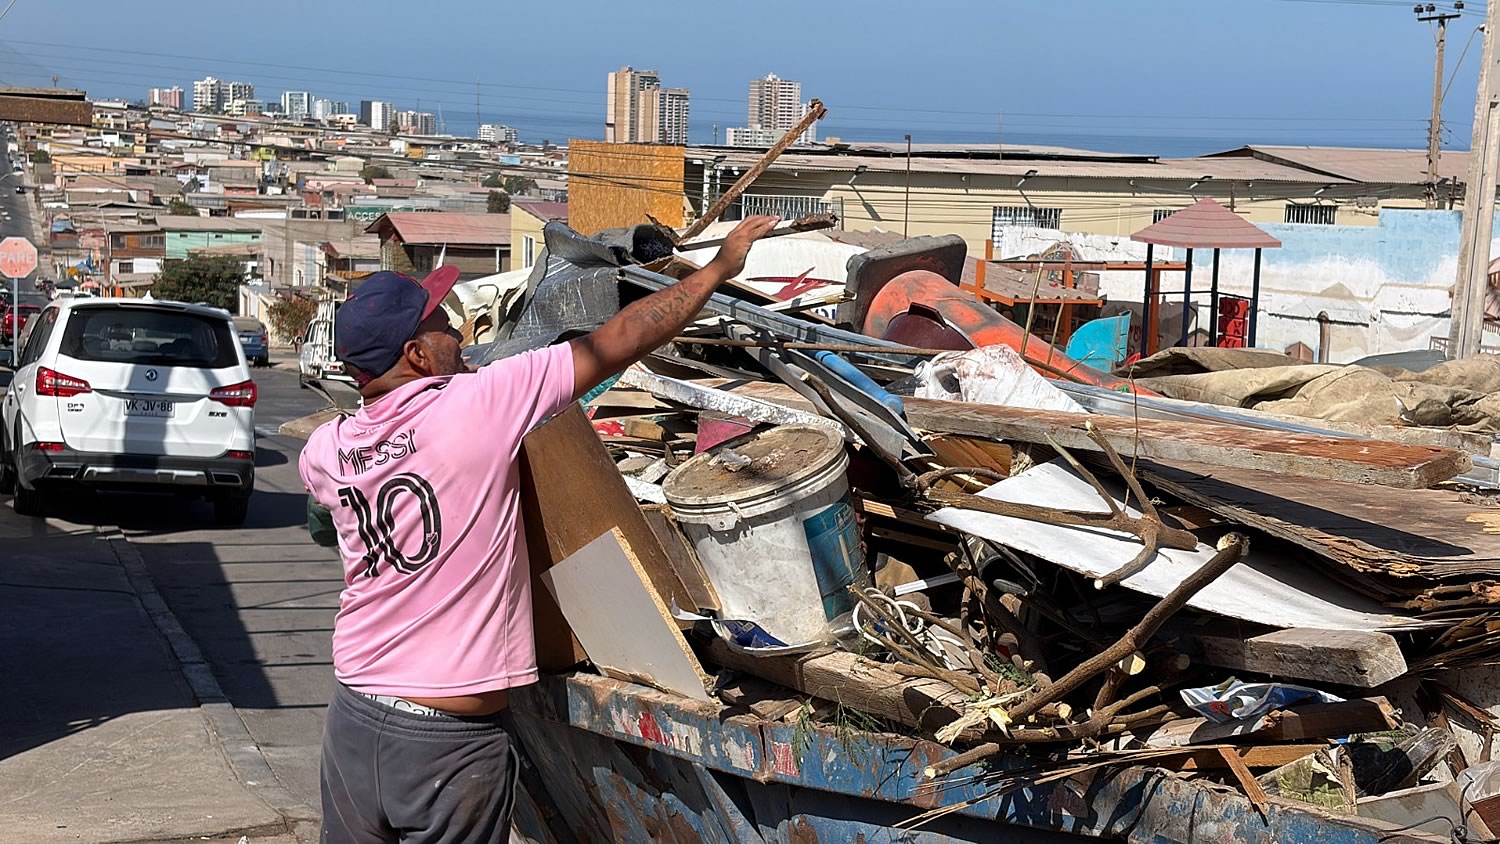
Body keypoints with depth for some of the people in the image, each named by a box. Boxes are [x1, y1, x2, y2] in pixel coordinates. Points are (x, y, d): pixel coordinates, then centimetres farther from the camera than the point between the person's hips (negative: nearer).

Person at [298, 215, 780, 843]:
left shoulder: (324, 451, 0)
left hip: (354, 719, 5)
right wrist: (719, 267, 2)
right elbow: (615, 344, -8)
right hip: (452, 744, -4)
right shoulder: (477, 404, -15)